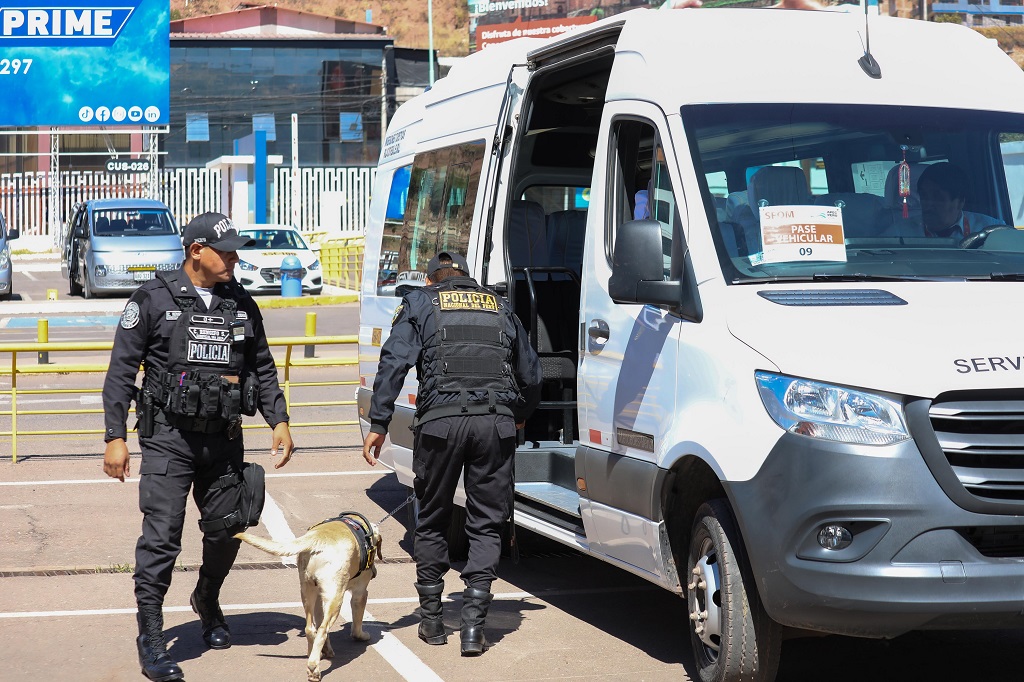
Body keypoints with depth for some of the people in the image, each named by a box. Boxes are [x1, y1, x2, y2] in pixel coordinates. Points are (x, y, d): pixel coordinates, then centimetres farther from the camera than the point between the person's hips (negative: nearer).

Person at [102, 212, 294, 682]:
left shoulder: (242, 305, 10)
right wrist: (115, 438, -8)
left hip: (224, 439, 5)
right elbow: (121, 372, -2)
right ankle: (151, 639, -2)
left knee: (226, 528, 12)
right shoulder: (153, 300, -3)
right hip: (168, 437, -4)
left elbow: (263, 369, 18)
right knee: (161, 535, -9)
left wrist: (279, 421, 7)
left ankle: (208, 601, 41)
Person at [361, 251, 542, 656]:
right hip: (496, 423, 2)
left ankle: (431, 619, 20)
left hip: (441, 421, -2)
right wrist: (519, 417, 45)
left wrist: (378, 424, 1)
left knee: (432, 521, 14)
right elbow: (530, 375, 28)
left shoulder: (419, 303, 15)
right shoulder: (500, 308, 24)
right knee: (486, 525, 8)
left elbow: (393, 363, 1)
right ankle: (473, 625, 0)